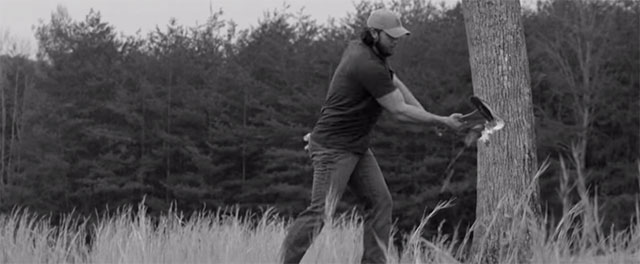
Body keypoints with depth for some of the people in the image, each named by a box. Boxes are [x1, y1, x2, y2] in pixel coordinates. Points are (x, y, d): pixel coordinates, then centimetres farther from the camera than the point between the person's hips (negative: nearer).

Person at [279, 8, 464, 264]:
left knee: (380, 202, 5)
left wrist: (427, 116, 8)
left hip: (356, 146, 10)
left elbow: (396, 84, 16)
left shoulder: (359, 48, 7)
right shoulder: (369, 66, -23)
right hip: (334, 147, -10)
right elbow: (399, 111, -17)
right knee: (321, 212, -13)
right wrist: (442, 121, -9)